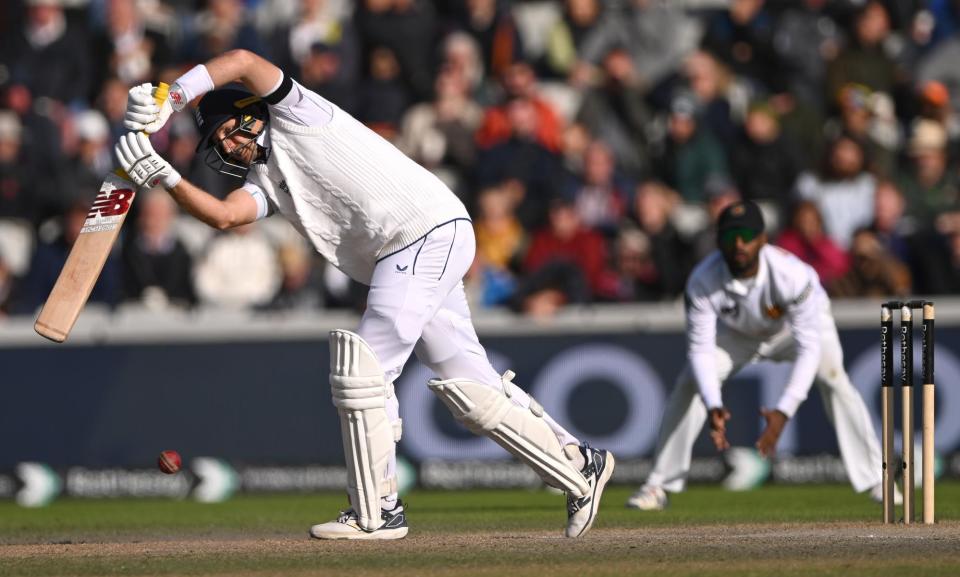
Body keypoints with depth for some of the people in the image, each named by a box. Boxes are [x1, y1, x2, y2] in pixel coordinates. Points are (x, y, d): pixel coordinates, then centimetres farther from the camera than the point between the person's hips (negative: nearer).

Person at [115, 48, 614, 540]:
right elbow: (221, 216, 3)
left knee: (361, 369, -10)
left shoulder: (297, 117, 2)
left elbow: (244, 62, -12)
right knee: (467, 385, 7)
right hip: (402, 259, 9)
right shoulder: (264, 179, 21)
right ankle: (578, 468, 11)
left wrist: (169, 101, -12)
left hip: (430, 231, -9)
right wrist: (161, 175, -5)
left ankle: (376, 513, -5)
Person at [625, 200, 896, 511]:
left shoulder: (791, 274, -41)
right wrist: (713, 407, -47)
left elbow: (809, 348, -40)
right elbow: (700, 348, -31)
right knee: (690, 383, -14)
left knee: (832, 377, -25)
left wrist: (783, 412, -50)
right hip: (737, 331, 2)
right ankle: (658, 485, -1)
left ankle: (875, 480, -18)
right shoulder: (702, 281, -35)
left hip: (799, 324, -2)